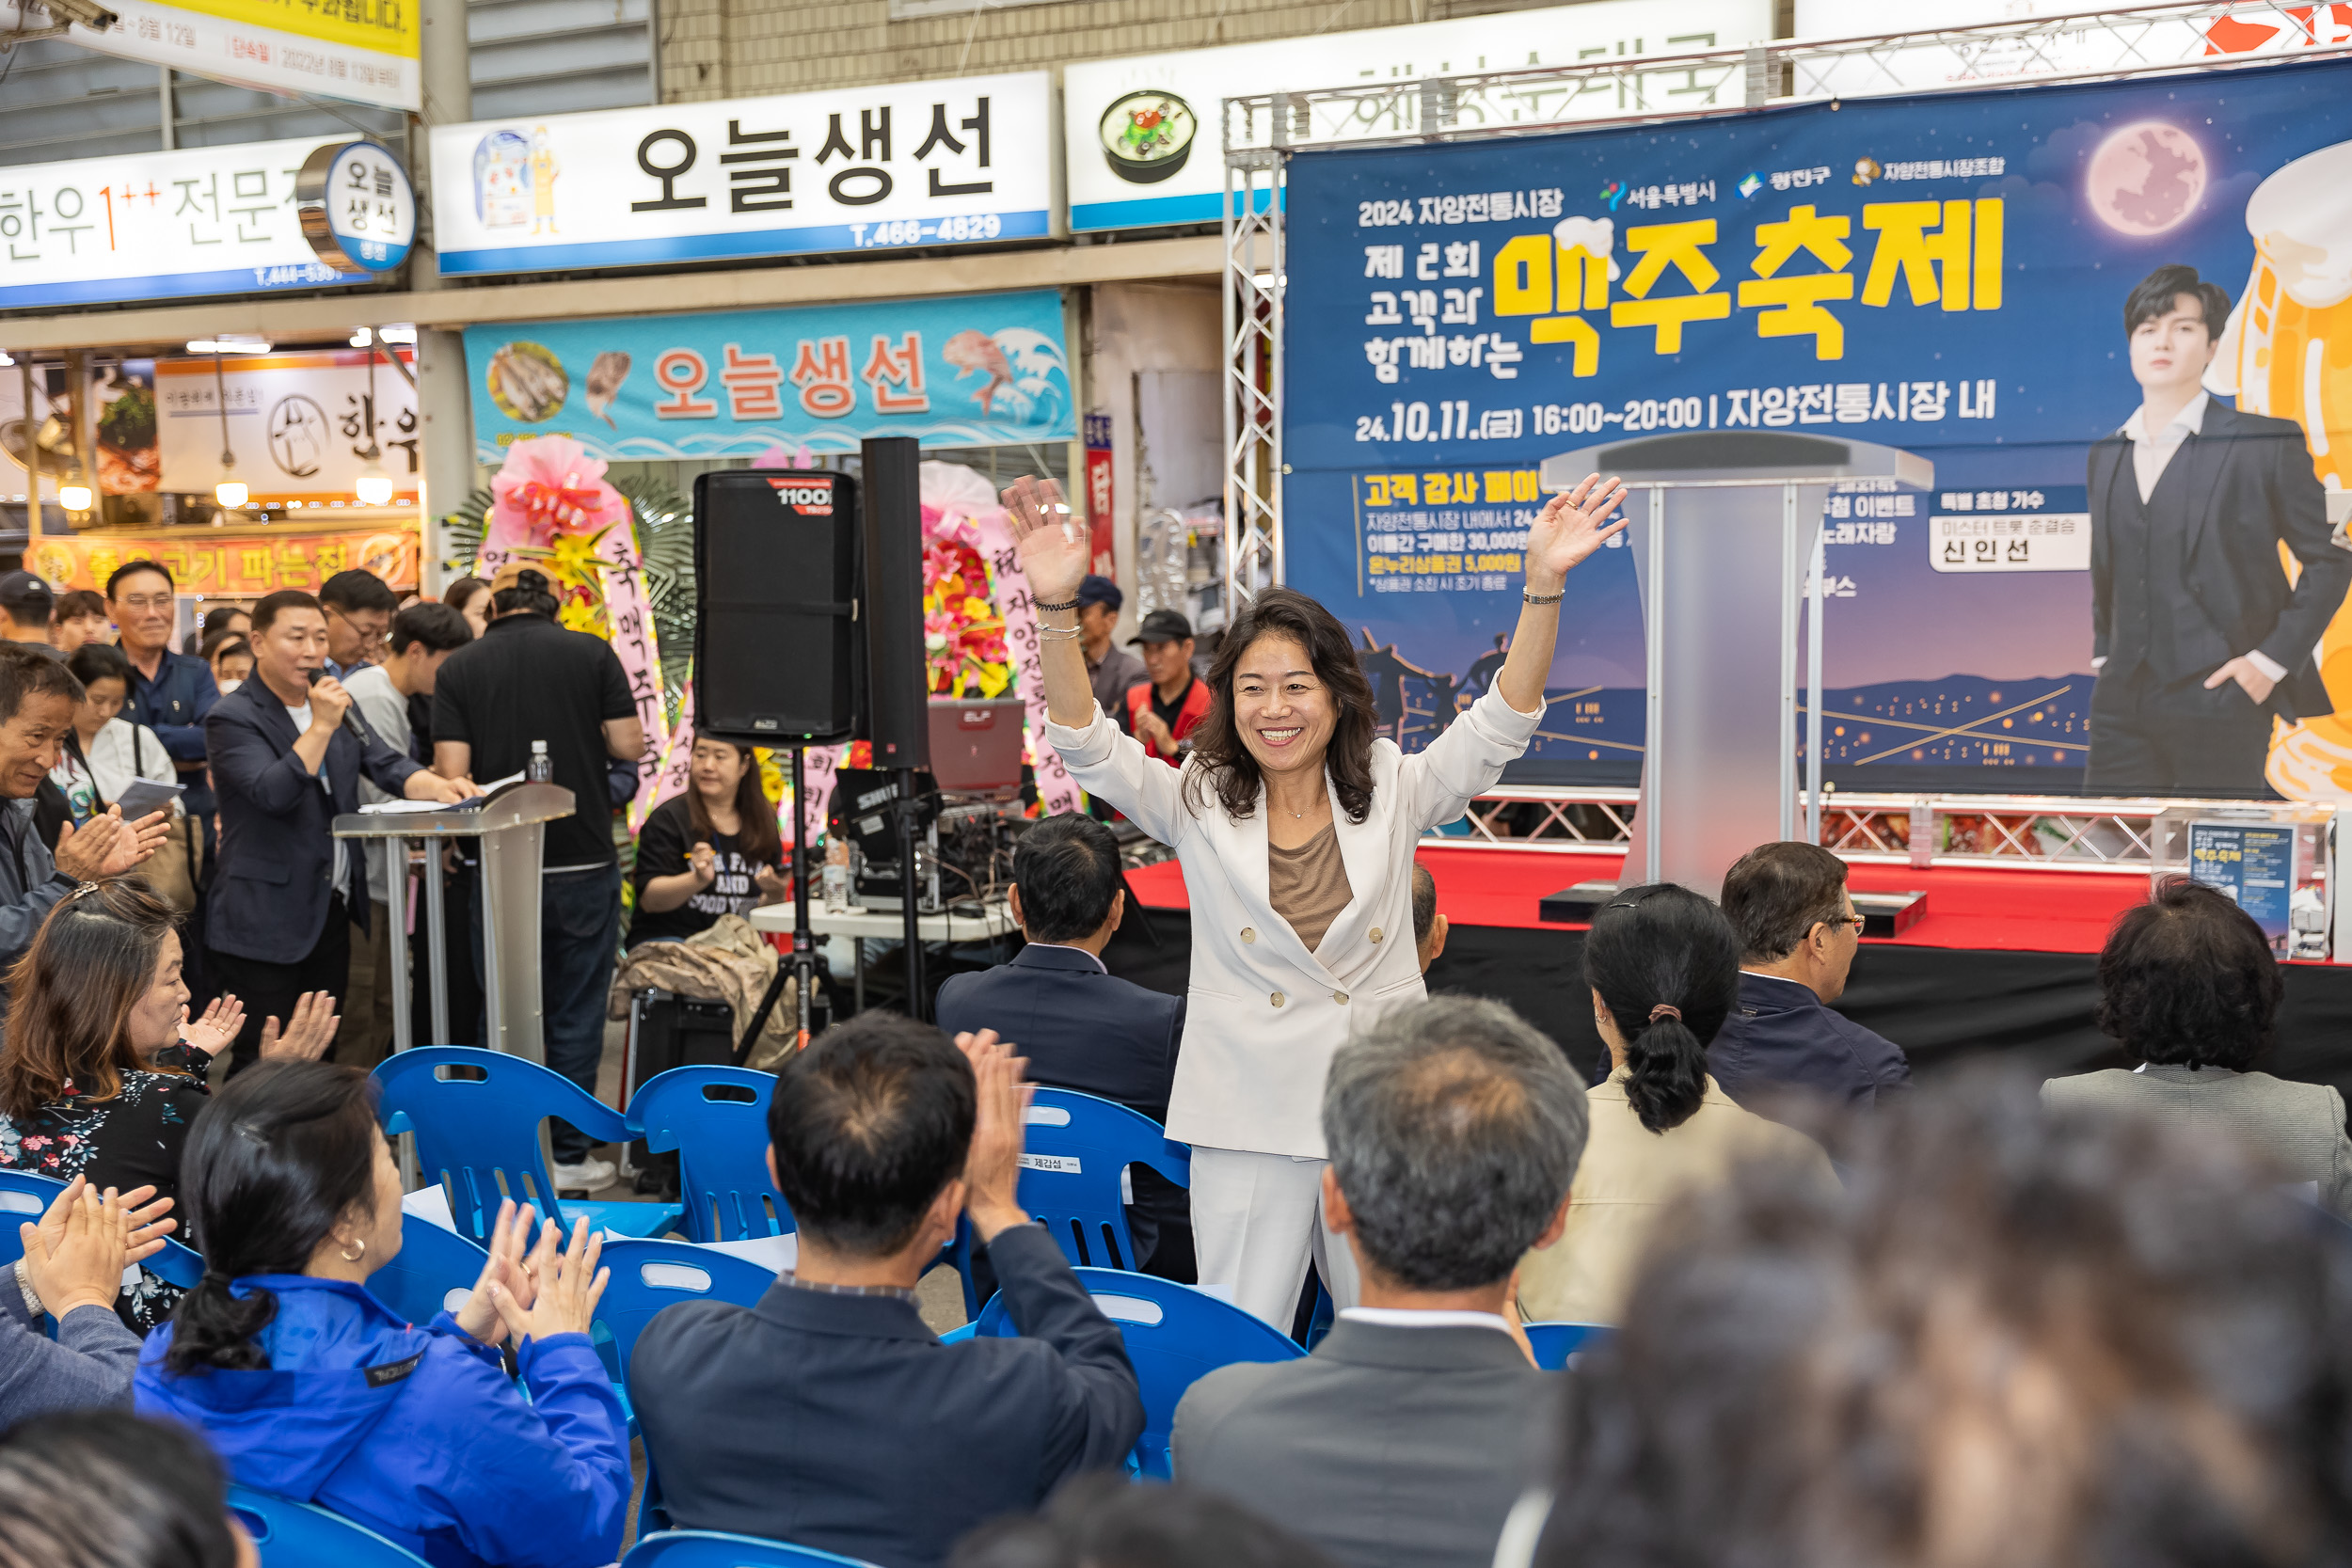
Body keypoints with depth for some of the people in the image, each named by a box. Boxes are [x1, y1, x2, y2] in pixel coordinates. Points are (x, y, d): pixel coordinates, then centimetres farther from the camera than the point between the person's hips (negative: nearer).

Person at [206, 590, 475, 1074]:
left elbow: (386, 765, 5)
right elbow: (273, 793, -23)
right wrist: (321, 726, -27)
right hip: (265, 921, -7)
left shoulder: (335, 702, 13)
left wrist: (434, 785, -14)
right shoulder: (233, 718, -9)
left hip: (331, 910, 7)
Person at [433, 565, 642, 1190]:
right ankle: (569, 1158, 10)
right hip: (584, 859, -1)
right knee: (576, 1015, 6)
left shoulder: (460, 667, 0)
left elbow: (451, 772, -6)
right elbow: (629, 745, -5)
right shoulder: (592, 653, -2)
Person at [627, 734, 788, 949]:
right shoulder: (667, 818, -2)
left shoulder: (763, 822, 11)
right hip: (669, 938, -5)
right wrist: (698, 879, -29)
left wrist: (774, 894, -7)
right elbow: (649, 900, -11)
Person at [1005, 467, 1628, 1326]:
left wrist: (1544, 583, -16)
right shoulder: (1199, 807, 3)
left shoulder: (1392, 791, 5)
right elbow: (1087, 746, -8)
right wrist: (1057, 609, -23)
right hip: (1247, 1118, -1)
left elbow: (1500, 721, -4)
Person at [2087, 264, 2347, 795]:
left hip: (2219, 704, -5)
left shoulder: (2264, 443, -2)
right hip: (2121, 706, 5)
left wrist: (2271, 660, -8)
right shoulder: (2105, 454, 15)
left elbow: (2330, 558, -1)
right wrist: (2102, 654, 13)